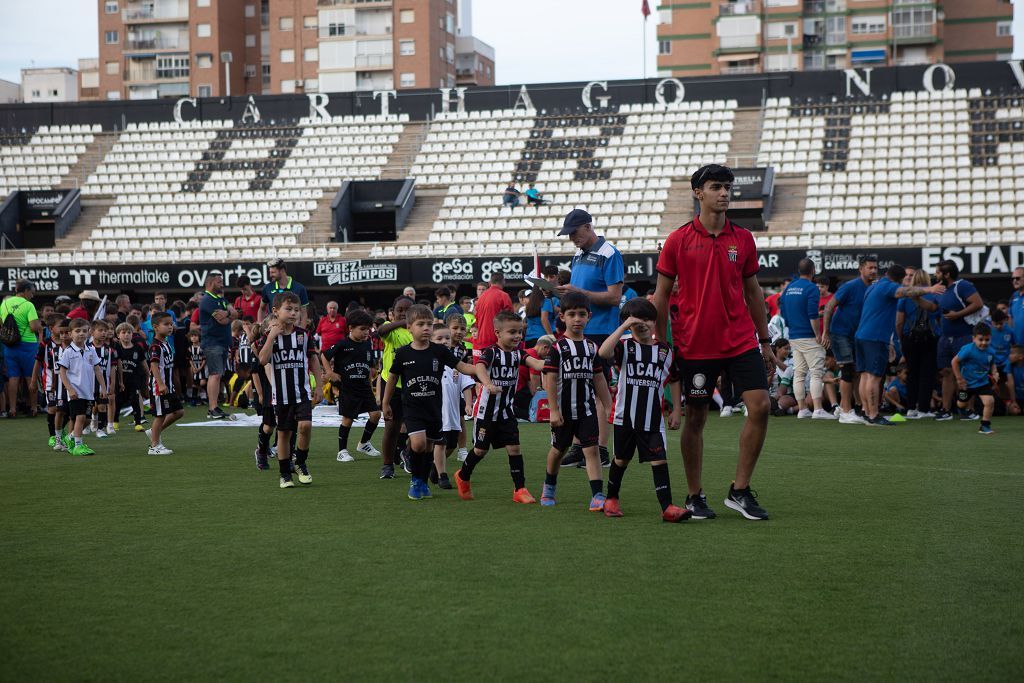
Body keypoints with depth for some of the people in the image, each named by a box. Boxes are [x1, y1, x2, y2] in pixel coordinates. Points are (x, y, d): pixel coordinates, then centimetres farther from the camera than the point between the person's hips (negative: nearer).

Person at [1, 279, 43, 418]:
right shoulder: (28, 305, -13)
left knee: (13, 377, 7)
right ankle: (33, 407, 12)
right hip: (27, 344, -5)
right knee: (31, 377, 6)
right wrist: (40, 326, 1)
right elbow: (35, 327, -19)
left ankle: (12, 408, 5)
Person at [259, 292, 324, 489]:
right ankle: (285, 474, 19)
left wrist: (319, 386, 5)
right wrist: (272, 335, -21)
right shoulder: (270, 335, -3)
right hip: (281, 394, 0)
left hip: (302, 392, 0)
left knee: (305, 425, -18)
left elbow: (313, 359, 8)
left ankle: (300, 463, 5)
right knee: (284, 433, 7)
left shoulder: (303, 334, 1)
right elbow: (263, 360, -17)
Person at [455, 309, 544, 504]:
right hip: (487, 409, -4)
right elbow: (480, 367, -33)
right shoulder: (491, 352, -14)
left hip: (507, 411, 4)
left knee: (514, 447, -4)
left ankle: (519, 489, 1)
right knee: (481, 449, 8)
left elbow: (533, 362, -18)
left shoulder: (518, 353, 0)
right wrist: (488, 384, -53)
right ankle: (463, 477, 33)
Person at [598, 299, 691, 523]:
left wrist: (676, 410, 9)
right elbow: (603, 352, -25)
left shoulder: (664, 350, 5)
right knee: (621, 460, 14)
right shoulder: (625, 346, -3)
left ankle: (667, 506, -11)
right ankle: (611, 499, 34)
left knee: (659, 460, -8)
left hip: (653, 419, 1)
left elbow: (674, 380, 14)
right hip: (625, 417, -1)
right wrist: (623, 326, -24)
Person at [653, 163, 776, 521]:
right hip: (695, 344, -3)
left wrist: (765, 342, 13)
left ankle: (740, 491, 3)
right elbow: (662, 295, 2)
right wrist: (661, 344, 0)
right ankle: (695, 496, 17)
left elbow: (752, 291, 14)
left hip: (741, 341, 3)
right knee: (695, 419, 3)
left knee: (760, 406, -8)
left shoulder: (743, 238, 7)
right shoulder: (678, 240, -2)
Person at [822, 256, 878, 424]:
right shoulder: (850, 287, -15)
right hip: (839, 333, -7)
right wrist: (825, 333, -15)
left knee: (850, 372, 10)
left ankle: (843, 407, 21)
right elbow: (829, 308, -14)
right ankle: (846, 412, -8)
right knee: (848, 370, -10)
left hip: (855, 335, 7)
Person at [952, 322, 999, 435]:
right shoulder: (968, 350, -22)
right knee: (961, 405, 14)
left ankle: (985, 426, -3)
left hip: (983, 382, 2)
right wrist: (959, 378, -16)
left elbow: (992, 365, 12)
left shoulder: (990, 352, -8)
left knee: (989, 401, -19)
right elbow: (954, 361, -18)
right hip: (967, 382, -2)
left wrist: (995, 373, -9)